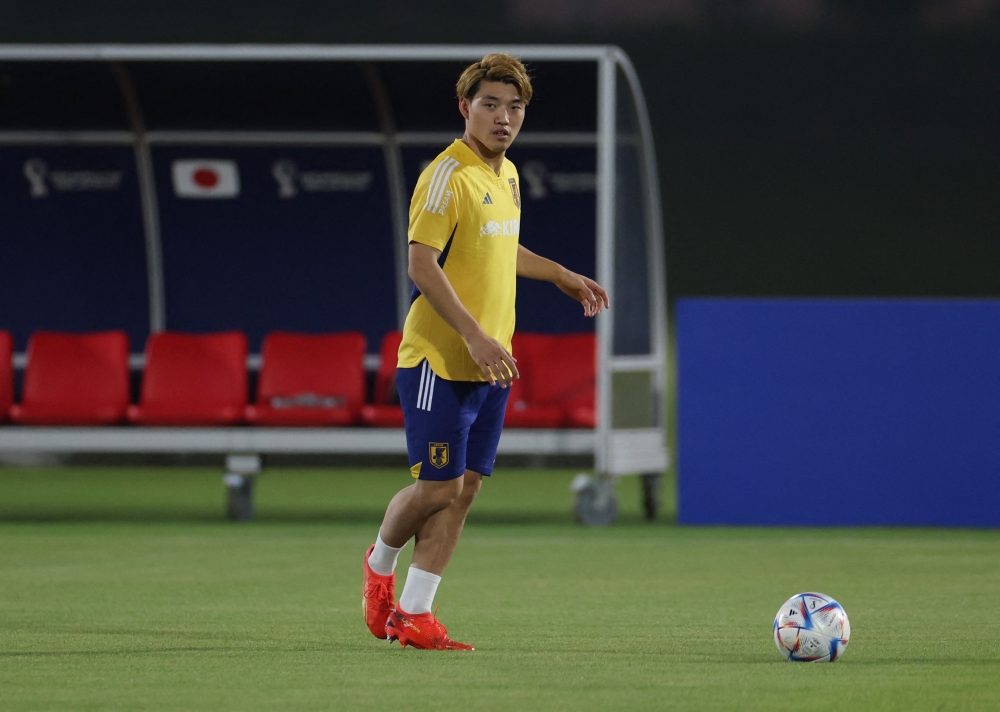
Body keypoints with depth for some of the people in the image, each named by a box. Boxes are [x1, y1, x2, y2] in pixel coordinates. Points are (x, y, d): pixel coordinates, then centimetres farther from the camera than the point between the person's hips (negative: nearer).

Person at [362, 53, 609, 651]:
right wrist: (474, 336, -26)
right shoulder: (448, 175, -14)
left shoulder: (507, 175, 13)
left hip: (490, 365, 8)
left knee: (465, 487, 4)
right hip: (439, 360, -8)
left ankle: (414, 616, 8)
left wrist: (563, 276, 34)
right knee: (436, 486, -6)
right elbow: (422, 265, -20)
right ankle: (380, 565, 24)